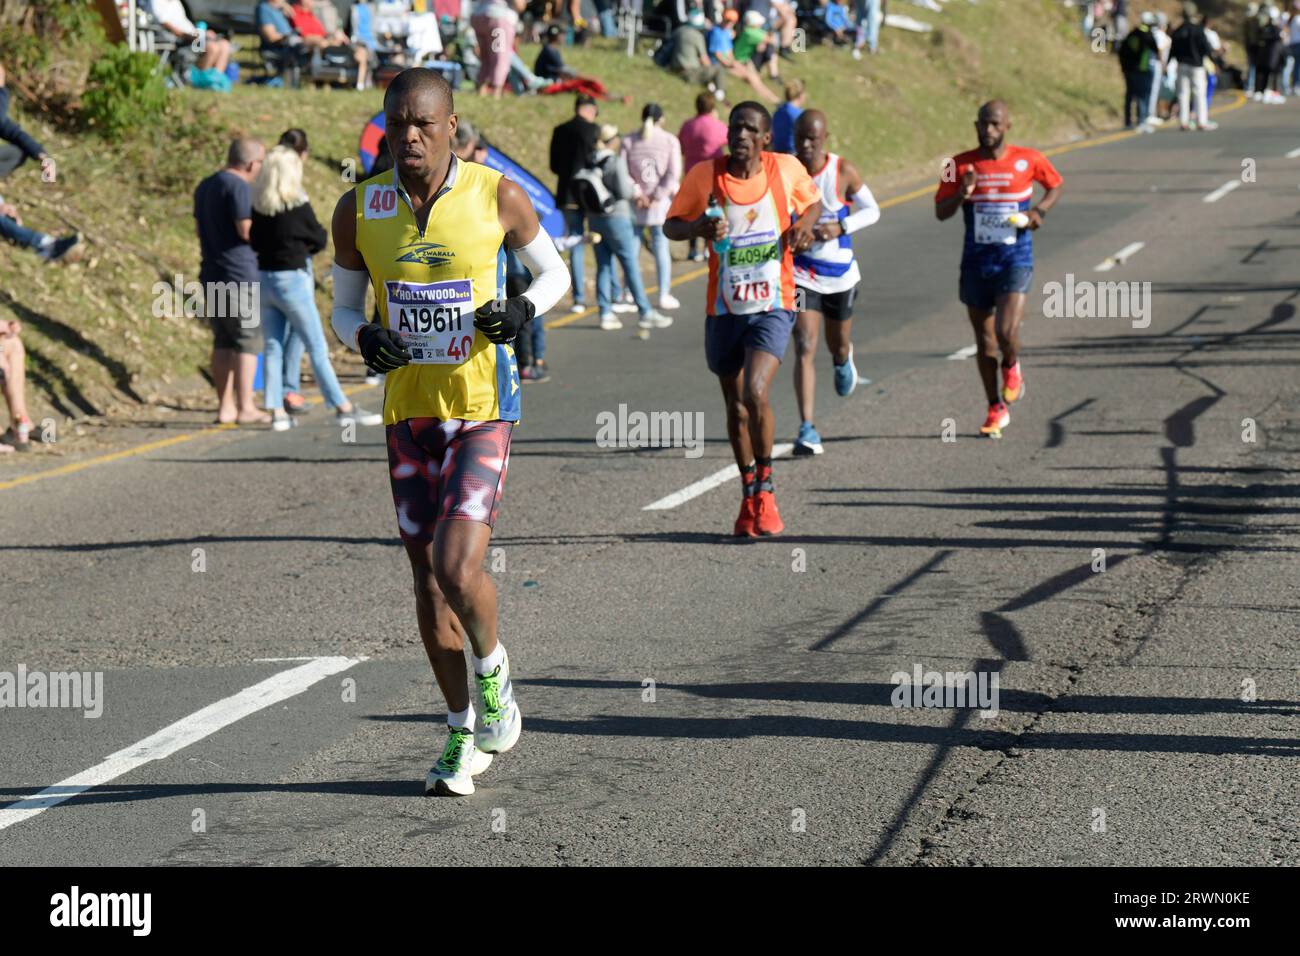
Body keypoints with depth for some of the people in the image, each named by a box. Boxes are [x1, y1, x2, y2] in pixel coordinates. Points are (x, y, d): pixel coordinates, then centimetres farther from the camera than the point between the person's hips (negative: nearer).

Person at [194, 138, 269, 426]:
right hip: (238, 273, -9)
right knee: (248, 341, -3)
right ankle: (245, 407, -5)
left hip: (211, 273, 9)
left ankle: (225, 406, 12)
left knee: (223, 342, 11)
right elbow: (246, 229, -20)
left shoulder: (204, 186, 15)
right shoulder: (237, 186, -14)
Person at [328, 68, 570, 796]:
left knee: (458, 571, -18)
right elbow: (344, 308, 10)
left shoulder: (497, 197, -7)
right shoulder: (359, 210, -1)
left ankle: (494, 669, 15)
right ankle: (464, 735, 24)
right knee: (428, 582, 8)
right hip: (409, 409, 3)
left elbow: (554, 273, 8)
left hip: (483, 407, -3)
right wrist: (365, 339, -12)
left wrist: (522, 310, -13)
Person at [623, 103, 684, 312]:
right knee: (661, 246, 5)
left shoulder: (628, 140, 2)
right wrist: (658, 196, -8)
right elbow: (674, 173, -8)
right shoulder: (670, 140, -1)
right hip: (661, 204, -1)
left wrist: (636, 193, -7)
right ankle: (664, 295, 5)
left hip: (635, 203, 1)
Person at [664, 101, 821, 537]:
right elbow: (671, 224, 4)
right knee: (736, 406, 12)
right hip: (723, 309, 2)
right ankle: (748, 495, 31)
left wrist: (805, 224, -6)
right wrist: (698, 227, -17)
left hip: (772, 306, -2)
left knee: (756, 394, -21)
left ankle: (765, 489, -1)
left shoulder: (786, 168, -3)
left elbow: (813, 202, 16)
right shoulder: (704, 175, -5)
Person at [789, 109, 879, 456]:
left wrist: (841, 227, -19)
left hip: (840, 270, 1)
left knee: (838, 344, 19)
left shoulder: (843, 171, -11)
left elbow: (872, 210, -2)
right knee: (805, 348, -14)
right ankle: (807, 430, -15)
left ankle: (843, 360, 59)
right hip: (800, 271, -1)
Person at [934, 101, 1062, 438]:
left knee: (1006, 332, -20)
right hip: (976, 263, 2)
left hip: (1015, 261, -2)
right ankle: (996, 410, 25)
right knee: (984, 342, 10)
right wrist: (962, 193, -18)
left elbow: (1056, 185, 14)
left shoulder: (1028, 160, -4)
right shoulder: (960, 165, -1)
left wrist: (1040, 210, -4)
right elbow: (941, 212, 1)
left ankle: (1012, 367, 16)